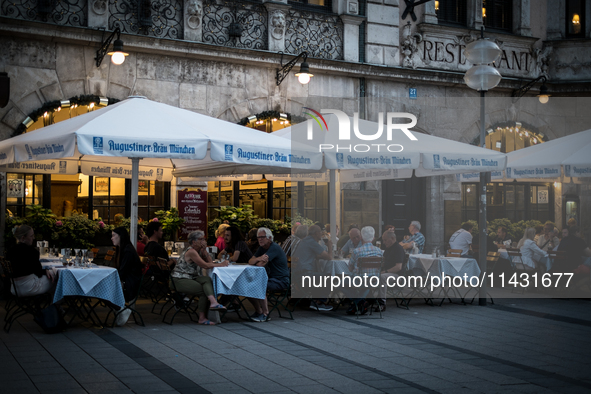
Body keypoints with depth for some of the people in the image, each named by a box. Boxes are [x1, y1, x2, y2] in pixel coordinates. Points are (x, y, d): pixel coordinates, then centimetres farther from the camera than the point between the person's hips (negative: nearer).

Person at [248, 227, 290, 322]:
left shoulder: (274, 248, -17)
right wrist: (258, 259, -19)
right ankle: (258, 311, 8)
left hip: (281, 280, -9)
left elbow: (260, 264, -26)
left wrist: (258, 261, -2)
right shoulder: (262, 248, 13)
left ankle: (265, 314, -18)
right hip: (271, 278, 9)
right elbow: (250, 261, 3)